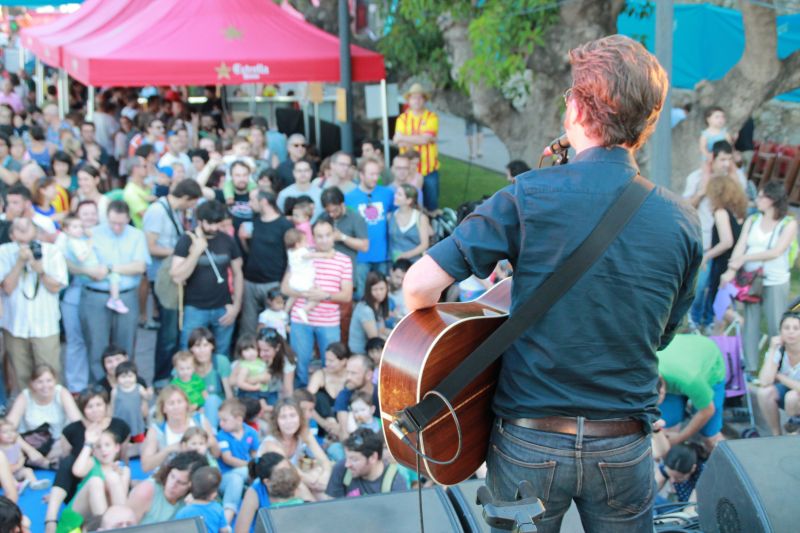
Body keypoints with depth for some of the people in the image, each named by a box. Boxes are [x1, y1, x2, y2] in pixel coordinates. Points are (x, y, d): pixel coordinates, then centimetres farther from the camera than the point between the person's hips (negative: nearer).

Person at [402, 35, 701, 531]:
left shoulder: (530, 196, -15)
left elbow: (420, 284, -17)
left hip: (528, 440, -2)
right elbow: (661, 335, 8)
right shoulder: (682, 223, -6)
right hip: (624, 449, 2)